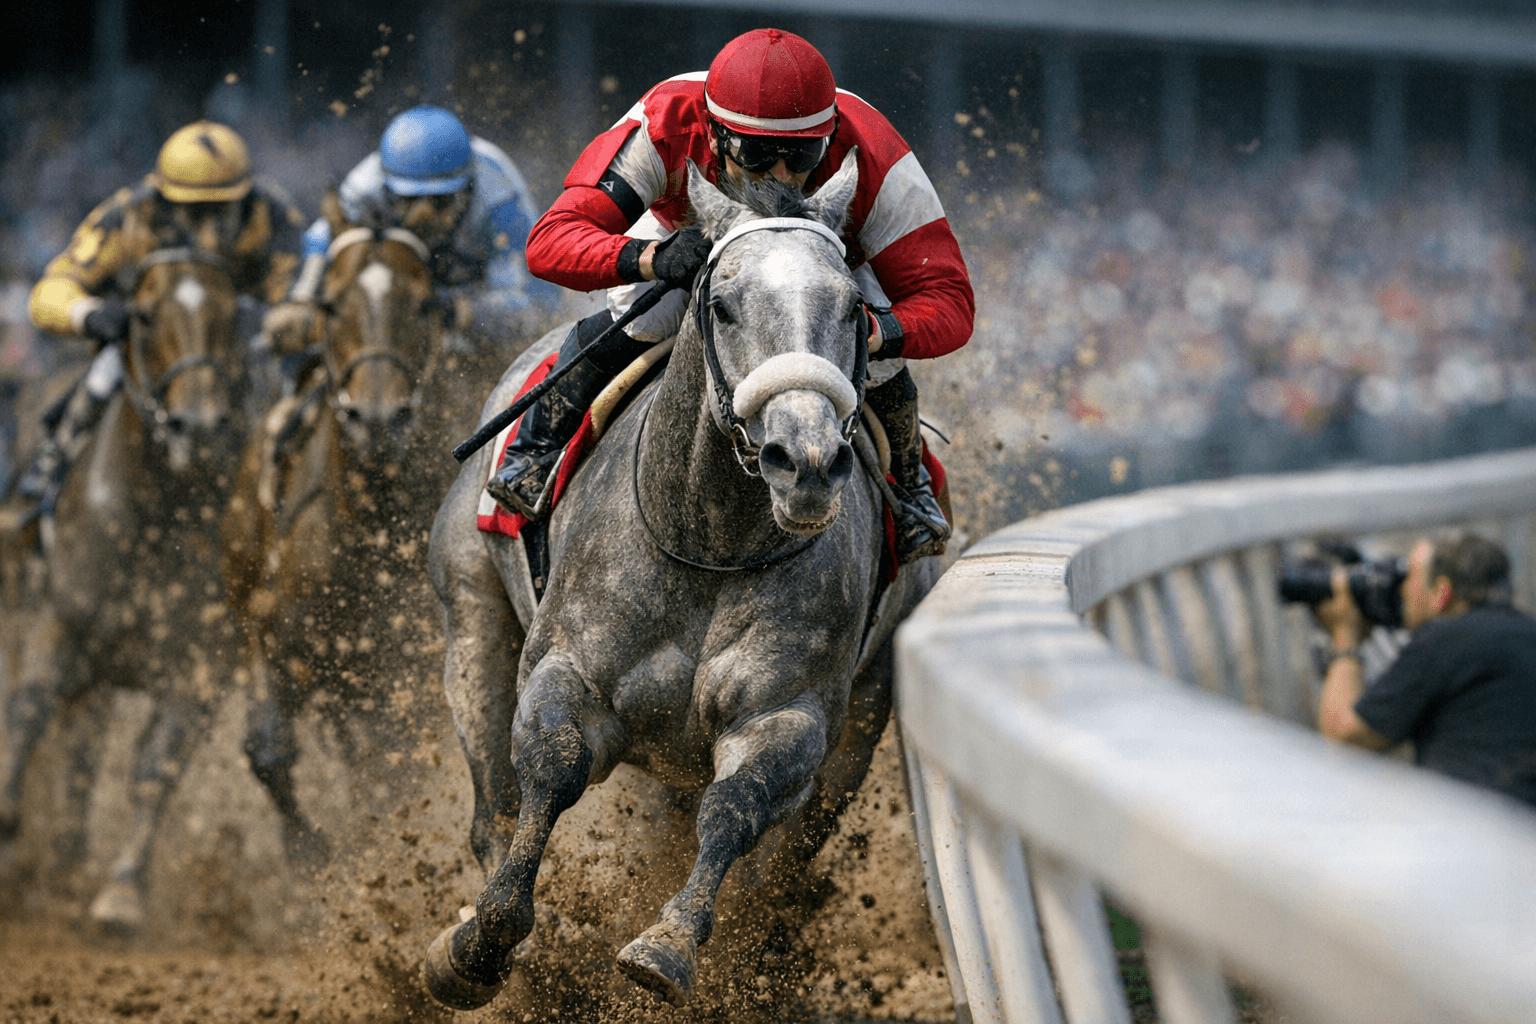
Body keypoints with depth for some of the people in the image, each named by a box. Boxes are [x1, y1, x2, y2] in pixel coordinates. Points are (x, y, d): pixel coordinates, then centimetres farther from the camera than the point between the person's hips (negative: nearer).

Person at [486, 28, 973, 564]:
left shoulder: (874, 163, -41)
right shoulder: (664, 129, -42)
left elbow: (949, 302, -38)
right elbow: (550, 242, -46)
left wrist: (877, 333, -61)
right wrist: (652, 258, -66)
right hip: (682, 233, -1)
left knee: (876, 362, -25)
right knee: (643, 318, -32)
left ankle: (906, 479, 11)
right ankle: (534, 448, -4)